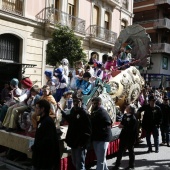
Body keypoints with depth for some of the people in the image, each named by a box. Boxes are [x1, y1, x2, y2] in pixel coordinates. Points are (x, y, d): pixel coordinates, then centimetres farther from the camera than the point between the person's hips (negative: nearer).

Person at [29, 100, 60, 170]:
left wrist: (33, 148, -18)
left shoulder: (48, 122, -20)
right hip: (40, 157, 10)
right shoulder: (43, 120, 11)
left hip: (46, 158, -10)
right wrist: (34, 147, 6)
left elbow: (47, 141, -28)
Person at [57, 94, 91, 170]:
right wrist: (61, 110, 30)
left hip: (80, 144, -8)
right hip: (73, 142, 8)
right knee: (75, 163, 22)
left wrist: (83, 143, -24)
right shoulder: (73, 111, 6)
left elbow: (88, 131, -21)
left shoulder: (84, 114, -18)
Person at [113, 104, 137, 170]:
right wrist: (121, 125, -8)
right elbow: (122, 124, 14)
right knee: (120, 150, 12)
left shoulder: (133, 118, -19)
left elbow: (130, 129, -24)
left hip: (130, 137, -7)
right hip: (124, 136, 7)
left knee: (130, 151, 9)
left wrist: (123, 126, -15)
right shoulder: (125, 115, 3)